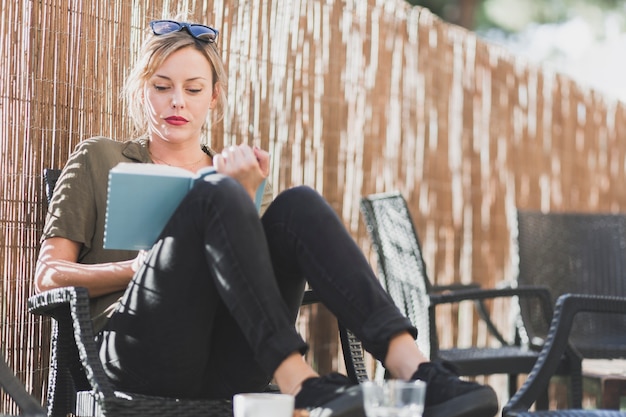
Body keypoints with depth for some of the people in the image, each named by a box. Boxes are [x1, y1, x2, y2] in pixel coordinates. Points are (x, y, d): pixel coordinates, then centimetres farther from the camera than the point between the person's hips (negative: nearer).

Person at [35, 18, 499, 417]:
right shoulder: (98, 159, 20)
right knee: (220, 194, -27)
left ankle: (416, 368, -39)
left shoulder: (233, 168, 28)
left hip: (228, 367, 3)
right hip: (144, 354, -3)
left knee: (298, 204, -22)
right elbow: (48, 276, 10)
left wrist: (247, 196, -4)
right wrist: (138, 267, -6)